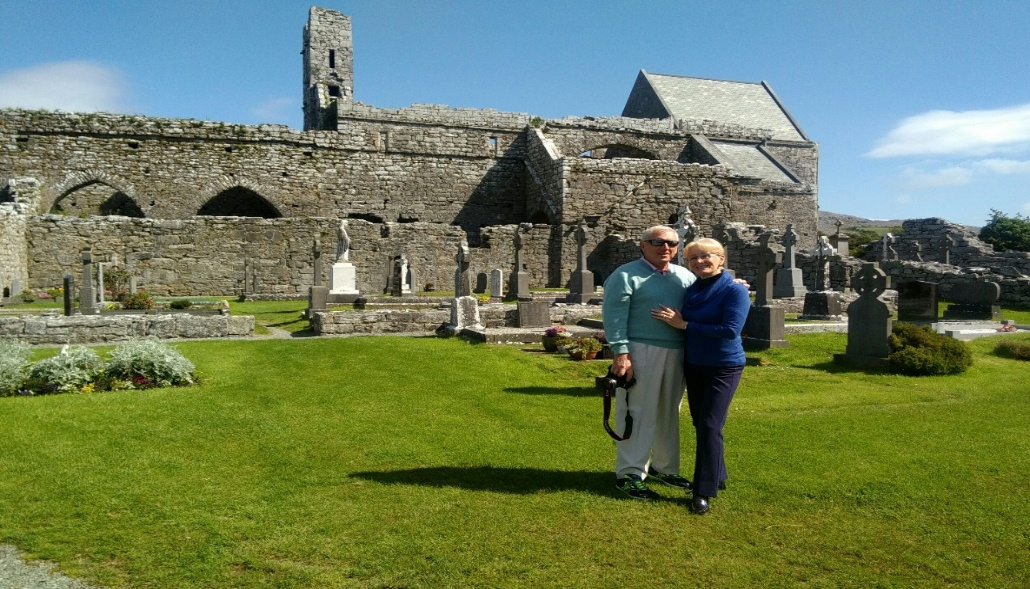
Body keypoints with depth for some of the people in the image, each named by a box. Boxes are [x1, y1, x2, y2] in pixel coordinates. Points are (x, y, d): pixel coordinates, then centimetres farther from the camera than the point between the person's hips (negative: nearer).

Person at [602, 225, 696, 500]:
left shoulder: (684, 276, 15)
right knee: (639, 414, -3)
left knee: (669, 413, 15)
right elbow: (614, 315, -11)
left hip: (676, 354, 7)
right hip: (642, 353, -6)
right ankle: (629, 475, 6)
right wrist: (620, 352, -19)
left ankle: (663, 467, 30)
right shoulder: (626, 275, -4)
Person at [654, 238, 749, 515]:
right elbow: (682, 322, 9)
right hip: (693, 365, 7)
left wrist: (685, 325, -21)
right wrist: (673, 320, -12)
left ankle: (704, 492, -1)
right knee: (700, 424, 14)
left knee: (710, 426, -9)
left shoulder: (735, 290, -14)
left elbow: (730, 330, -24)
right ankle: (717, 476, 32)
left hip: (723, 367, -7)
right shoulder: (691, 290, 5)